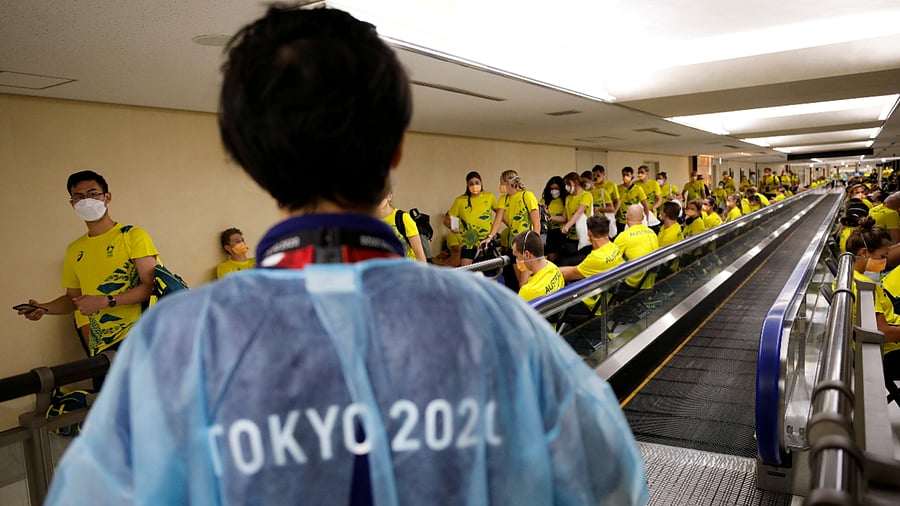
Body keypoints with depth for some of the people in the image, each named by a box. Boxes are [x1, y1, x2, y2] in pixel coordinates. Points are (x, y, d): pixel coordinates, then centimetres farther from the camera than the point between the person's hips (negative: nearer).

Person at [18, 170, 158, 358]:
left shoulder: (133, 235, -1)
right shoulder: (74, 250, 16)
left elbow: (152, 286, -9)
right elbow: (73, 298, 25)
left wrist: (105, 301, -14)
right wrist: (44, 308, 6)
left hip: (136, 336, -4)